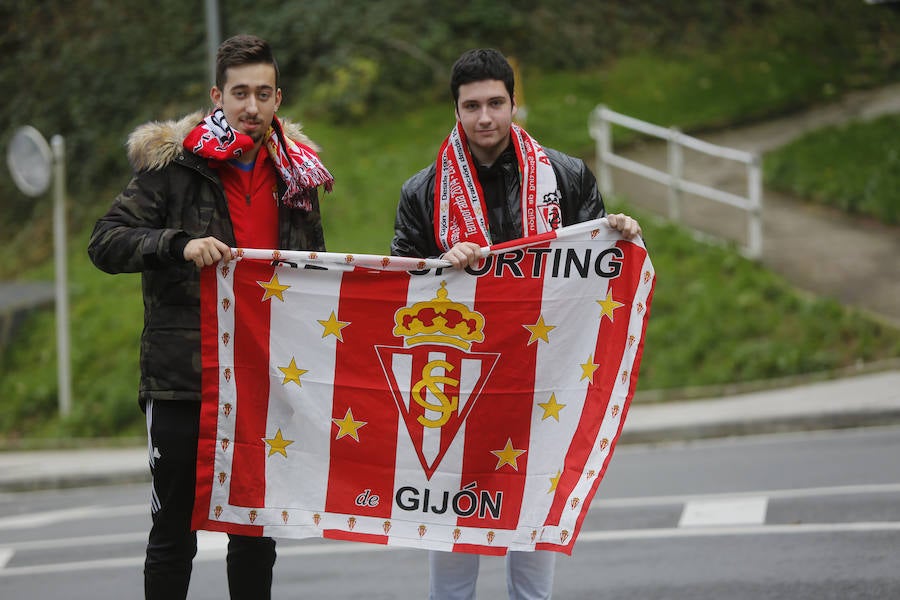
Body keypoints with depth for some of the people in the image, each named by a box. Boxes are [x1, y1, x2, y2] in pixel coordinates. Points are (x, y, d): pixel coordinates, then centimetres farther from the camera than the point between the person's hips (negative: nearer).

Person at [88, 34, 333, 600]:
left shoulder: (295, 174, 9)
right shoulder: (174, 164, -4)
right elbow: (106, 242, -9)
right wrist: (179, 245, -25)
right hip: (183, 381, -4)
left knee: (256, 534, 11)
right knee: (174, 534, 2)